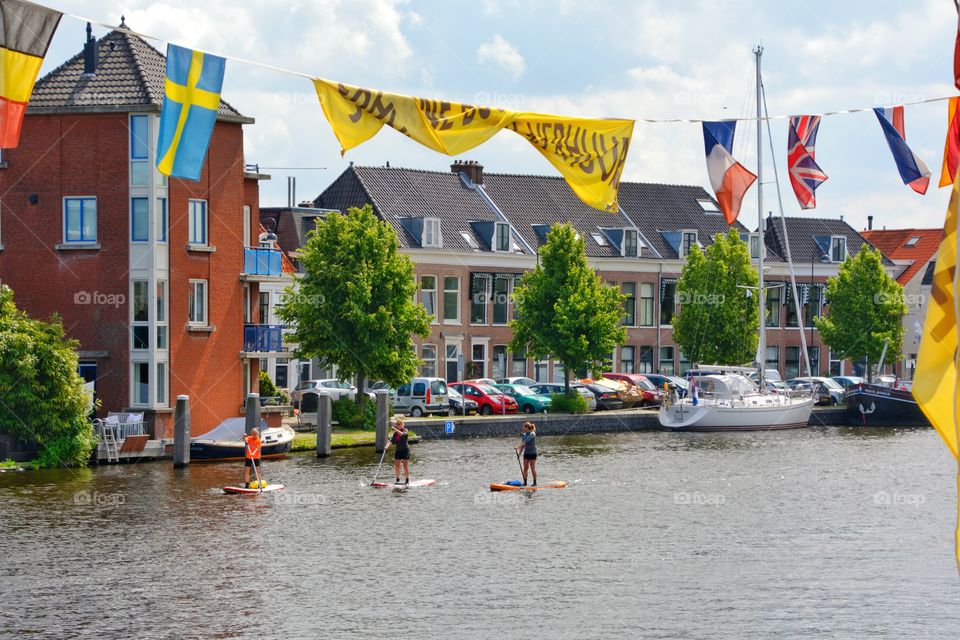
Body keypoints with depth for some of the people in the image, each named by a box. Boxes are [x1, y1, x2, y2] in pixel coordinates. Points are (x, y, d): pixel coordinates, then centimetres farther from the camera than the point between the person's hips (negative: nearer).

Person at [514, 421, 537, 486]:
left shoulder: (532, 434, -15)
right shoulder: (524, 435, 8)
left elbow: (525, 442, -23)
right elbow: (522, 443, 3)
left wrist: (518, 447, -27)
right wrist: (519, 451, -8)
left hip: (532, 453, -7)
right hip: (526, 453, 7)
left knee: (533, 468, -3)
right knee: (525, 468, 6)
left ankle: (535, 482, 3)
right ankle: (525, 482, 10)